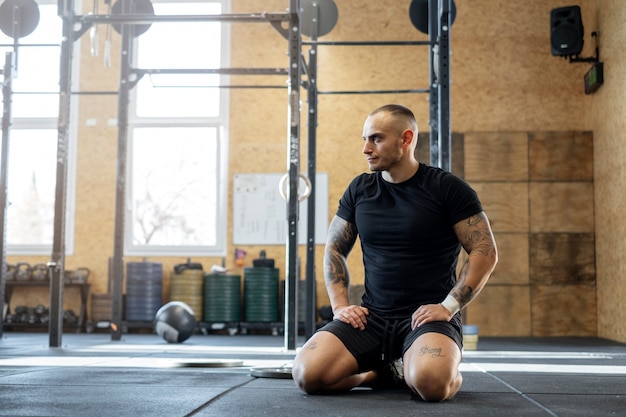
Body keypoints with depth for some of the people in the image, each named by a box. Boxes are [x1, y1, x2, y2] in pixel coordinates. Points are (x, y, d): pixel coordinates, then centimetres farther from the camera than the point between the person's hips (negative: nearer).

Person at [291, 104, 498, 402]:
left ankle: (407, 369, 1)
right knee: (306, 373, -20)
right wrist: (340, 305, 1)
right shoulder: (359, 189, 9)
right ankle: (382, 372, 7)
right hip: (371, 315, 4)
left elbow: (485, 252, -5)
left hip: (427, 316, -4)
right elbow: (334, 249, 17)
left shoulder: (447, 188, -4)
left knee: (430, 382, -37)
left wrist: (448, 307, -14)